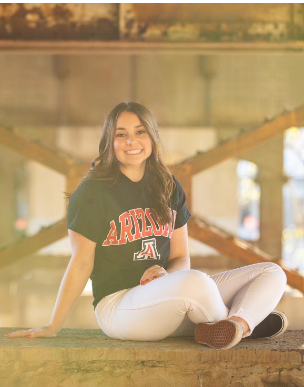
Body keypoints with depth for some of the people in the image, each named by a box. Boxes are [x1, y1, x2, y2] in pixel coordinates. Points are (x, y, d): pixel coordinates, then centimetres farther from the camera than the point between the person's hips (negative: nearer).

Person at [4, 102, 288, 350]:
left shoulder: (169, 189, 13)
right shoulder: (92, 193, -4)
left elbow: (181, 257, 15)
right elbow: (81, 264, -2)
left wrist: (163, 273, -9)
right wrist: (52, 327, -3)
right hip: (117, 304, -7)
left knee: (272, 273, -6)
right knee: (196, 281, -38)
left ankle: (238, 323, -35)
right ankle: (251, 324, -11)